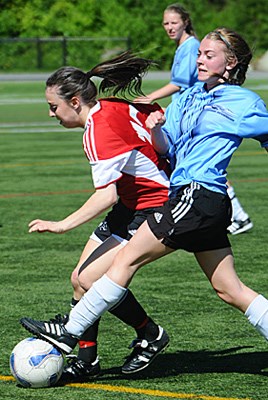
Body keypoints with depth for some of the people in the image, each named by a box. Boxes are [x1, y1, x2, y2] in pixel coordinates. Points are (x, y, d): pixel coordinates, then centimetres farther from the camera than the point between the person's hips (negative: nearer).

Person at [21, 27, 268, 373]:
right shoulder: (188, 97, 17)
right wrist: (156, 128, -10)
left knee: (127, 259, -6)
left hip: (196, 198, -8)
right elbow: (166, 148, 11)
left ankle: (69, 332, -1)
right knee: (229, 289, 9)